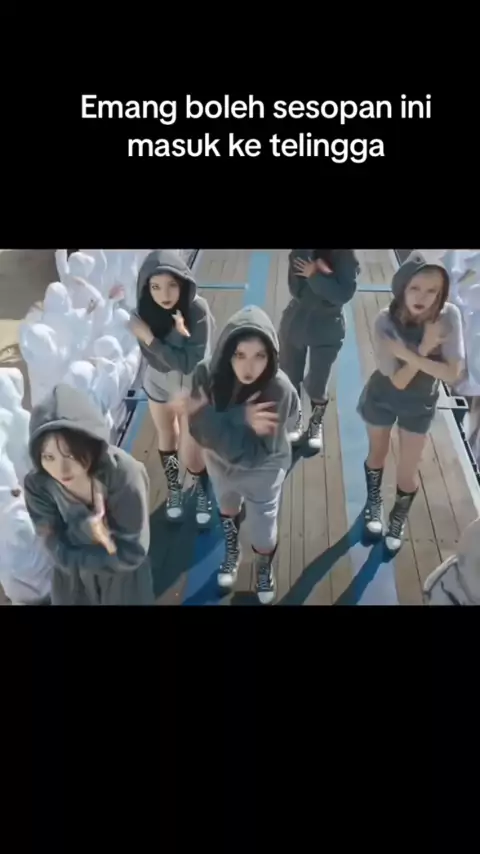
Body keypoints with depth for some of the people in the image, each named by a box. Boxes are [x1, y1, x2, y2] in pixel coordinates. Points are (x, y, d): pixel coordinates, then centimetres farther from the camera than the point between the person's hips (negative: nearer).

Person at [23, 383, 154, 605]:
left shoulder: (123, 473, -34)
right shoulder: (38, 485, -25)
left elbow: (132, 552, -27)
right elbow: (62, 555, -21)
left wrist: (82, 557, -22)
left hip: (124, 579, -1)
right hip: (73, 582, 2)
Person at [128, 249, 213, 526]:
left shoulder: (197, 310, -29)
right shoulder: (144, 310, -22)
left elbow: (190, 363, -32)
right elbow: (155, 358, -30)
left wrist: (149, 337, -35)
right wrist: (177, 334, -44)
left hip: (192, 390, -2)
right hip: (158, 385, 3)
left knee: (193, 455, 3)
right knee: (167, 439, 23)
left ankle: (203, 491, 36)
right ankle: (174, 488, 49)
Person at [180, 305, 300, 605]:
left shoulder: (278, 389, -36)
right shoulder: (207, 374, -27)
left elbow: (253, 454, -34)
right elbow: (199, 430, -26)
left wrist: (208, 415, -36)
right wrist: (240, 417, -42)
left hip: (263, 471, -3)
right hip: (220, 463, 3)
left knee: (263, 536, 14)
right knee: (228, 510, 31)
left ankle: (265, 568, 52)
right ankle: (232, 552, 66)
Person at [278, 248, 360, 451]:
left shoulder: (346, 256, -12)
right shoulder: (301, 253, -8)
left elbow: (343, 294, -23)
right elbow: (296, 289, -17)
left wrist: (315, 276, -25)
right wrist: (324, 275, -27)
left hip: (327, 331, -2)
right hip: (295, 325, 2)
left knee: (317, 386, 4)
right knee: (290, 379, 12)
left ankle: (317, 422, 34)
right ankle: (295, 418, 38)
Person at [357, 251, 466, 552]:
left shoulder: (449, 316, -24)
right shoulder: (387, 320, -27)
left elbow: (453, 373, -28)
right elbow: (398, 380, -27)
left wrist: (407, 353, -34)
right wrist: (425, 348, -37)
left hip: (420, 405, 1)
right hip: (382, 398, -1)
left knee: (408, 469, 9)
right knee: (377, 454, 22)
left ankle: (399, 518, 40)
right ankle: (374, 502, 52)